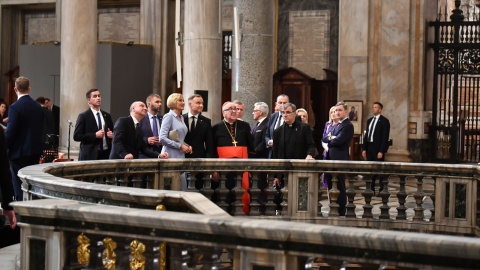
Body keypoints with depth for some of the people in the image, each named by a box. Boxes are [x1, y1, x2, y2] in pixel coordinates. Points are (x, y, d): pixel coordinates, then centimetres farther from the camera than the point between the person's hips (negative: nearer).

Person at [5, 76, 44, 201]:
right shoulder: (38, 107, 6)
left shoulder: (15, 107, -14)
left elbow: (10, 132, -16)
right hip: (36, 151, 7)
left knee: (20, 187, -3)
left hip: (19, 153, -7)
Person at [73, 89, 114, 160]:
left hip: (106, 154, 4)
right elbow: (76, 136, -8)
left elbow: (112, 132, 24)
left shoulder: (107, 116, 14)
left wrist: (111, 135, -1)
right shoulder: (83, 116, -1)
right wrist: (95, 135, -15)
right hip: (90, 155, -4)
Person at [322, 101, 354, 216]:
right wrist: (331, 138, -9)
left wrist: (330, 139, -2)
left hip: (339, 159, -9)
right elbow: (324, 138, 11)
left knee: (340, 187, -2)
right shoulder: (336, 125, 19)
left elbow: (338, 140, -21)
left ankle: (341, 212, 5)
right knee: (331, 186, 13)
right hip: (330, 159, 9)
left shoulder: (348, 126, -11)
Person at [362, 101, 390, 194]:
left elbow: (385, 137, -12)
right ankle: (371, 189, 14)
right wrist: (364, 148, 7)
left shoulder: (384, 121, -7)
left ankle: (382, 190, 3)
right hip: (369, 147, 7)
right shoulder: (369, 120, 14)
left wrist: (381, 151, -18)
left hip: (378, 148, -7)